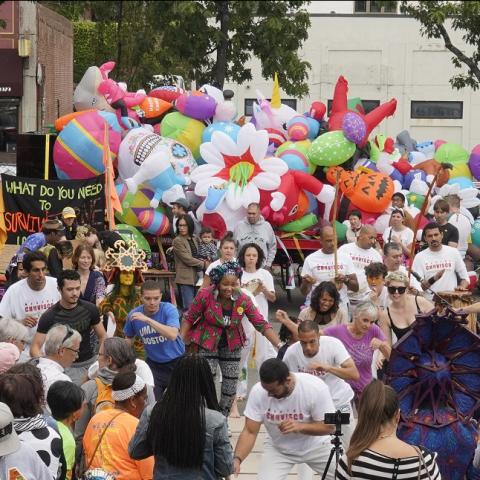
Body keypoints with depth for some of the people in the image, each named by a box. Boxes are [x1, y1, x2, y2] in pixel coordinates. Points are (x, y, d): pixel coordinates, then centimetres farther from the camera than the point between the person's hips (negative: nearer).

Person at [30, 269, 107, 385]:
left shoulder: (90, 309, -2)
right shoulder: (49, 317, -11)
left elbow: (102, 336, 8)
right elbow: (35, 348, -11)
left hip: (91, 361, 4)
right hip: (68, 366, -4)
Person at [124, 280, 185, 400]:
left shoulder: (169, 309, -20)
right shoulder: (134, 315, -11)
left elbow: (173, 335, -37)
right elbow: (128, 339, 8)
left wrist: (147, 319, -40)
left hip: (176, 362, -2)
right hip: (154, 364, 2)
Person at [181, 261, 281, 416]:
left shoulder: (243, 300, -16)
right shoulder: (205, 296, -22)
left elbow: (262, 324, -15)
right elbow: (189, 318, -10)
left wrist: (280, 346, -24)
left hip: (232, 345, 3)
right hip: (208, 344, -3)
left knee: (231, 386, 9)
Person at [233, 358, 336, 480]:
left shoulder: (316, 387, -29)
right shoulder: (258, 392, -24)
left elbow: (329, 427, -20)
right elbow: (250, 432, -19)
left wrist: (300, 426, -37)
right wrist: (237, 459, -36)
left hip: (315, 445, 0)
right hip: (277, 448, 1)